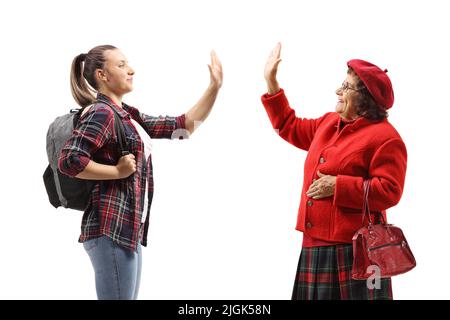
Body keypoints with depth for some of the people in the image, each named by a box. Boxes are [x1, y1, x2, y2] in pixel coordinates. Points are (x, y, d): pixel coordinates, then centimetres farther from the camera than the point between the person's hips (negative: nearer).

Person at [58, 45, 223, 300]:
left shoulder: (128, 115, 17)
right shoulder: (101, 113, -11)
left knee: (128, 297, 12)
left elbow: (184, 126, 16)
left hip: (128, 229, 9)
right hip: (111, 229, -9)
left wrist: (214, 88, 11)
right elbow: (69, 161, -22)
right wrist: (118, 171, -16)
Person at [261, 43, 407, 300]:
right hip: (316, 244, 8)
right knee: (318, 293, 11)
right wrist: (272, 83, 25)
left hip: (353, 248, -8)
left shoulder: (385, 137, -11)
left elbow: (389, 191, -18)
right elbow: (291, 128, 29)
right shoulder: (329, 123, 15)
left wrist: (338, 186, -19)